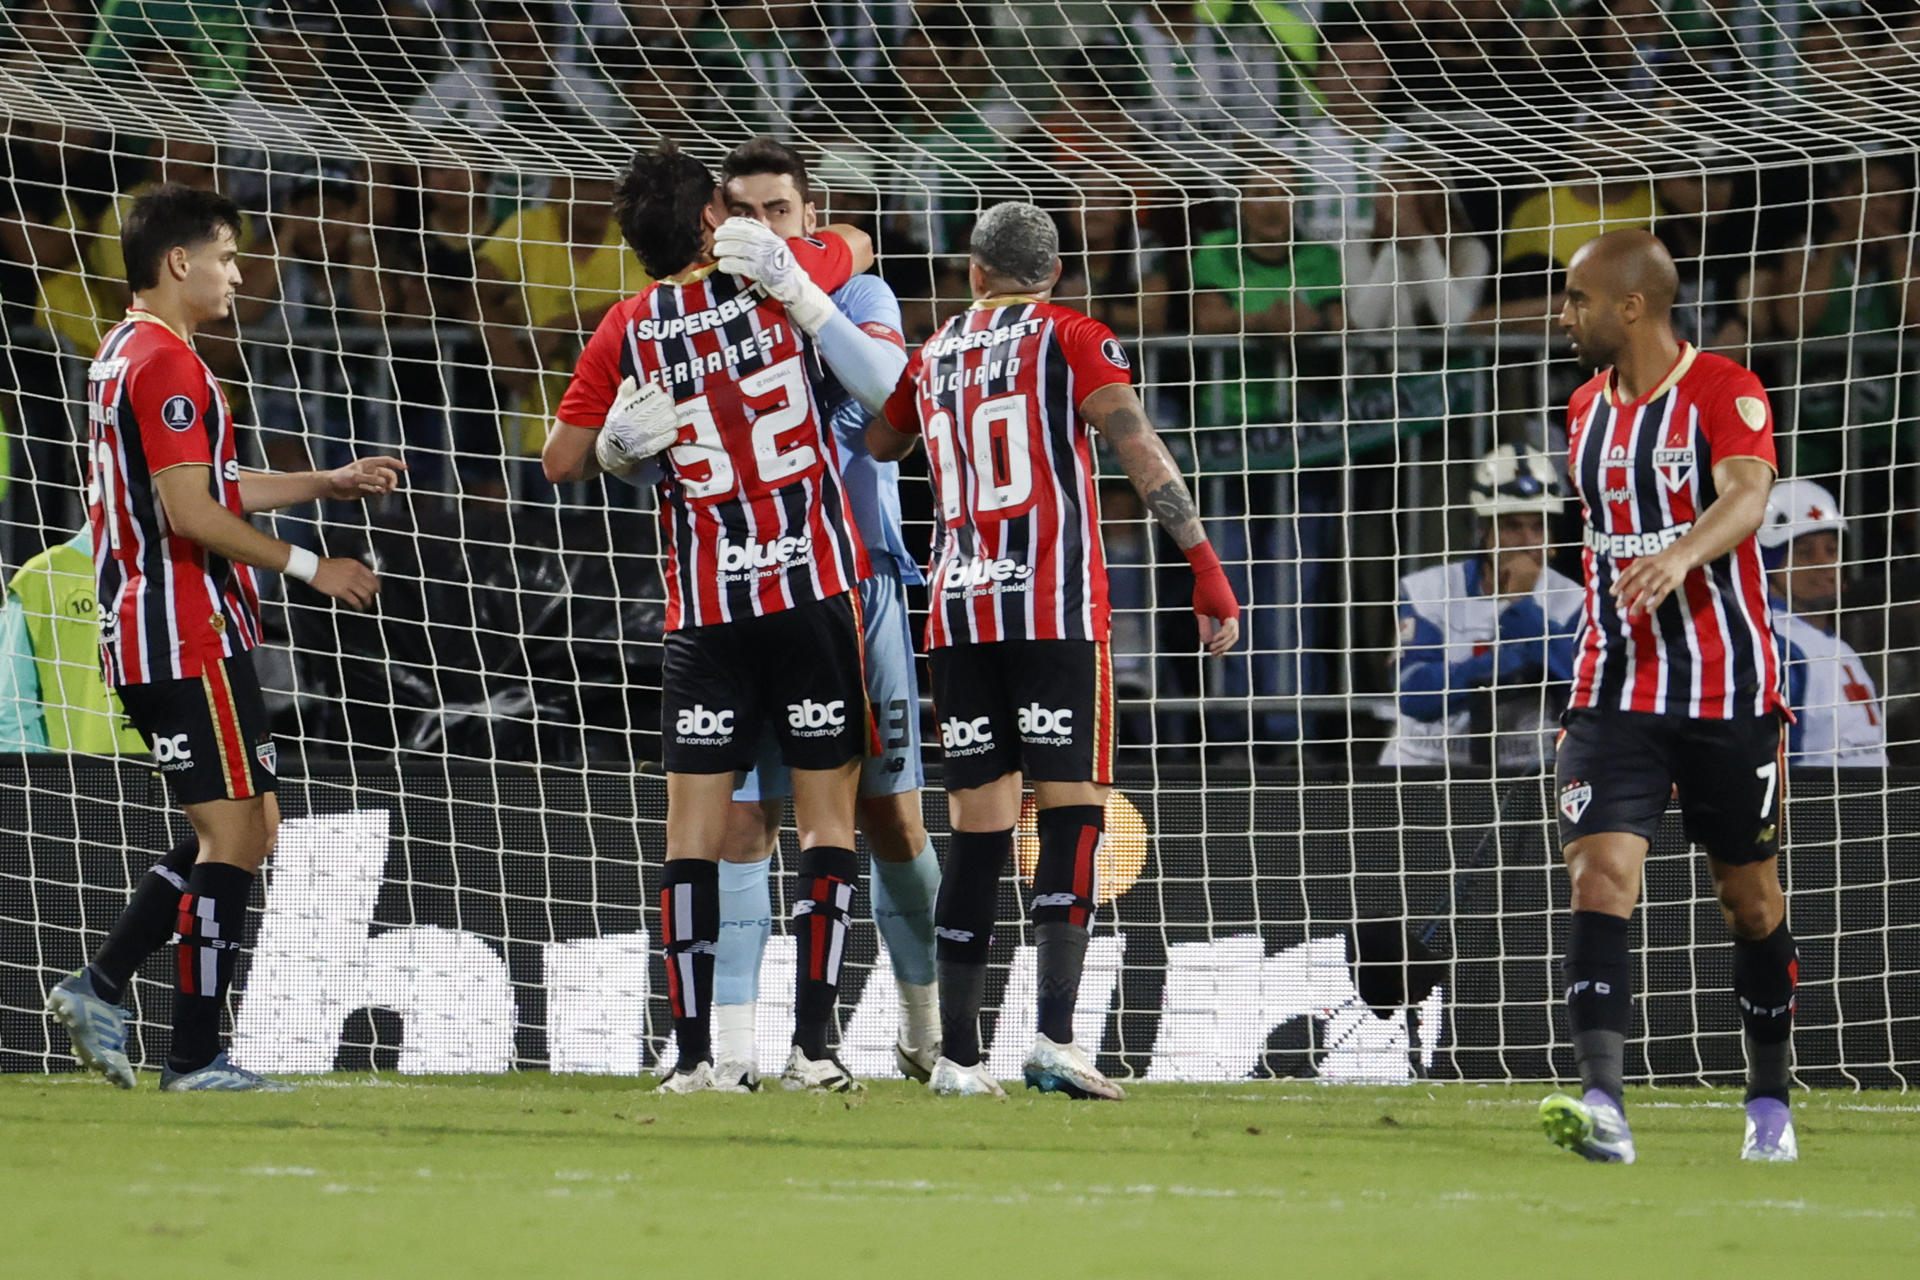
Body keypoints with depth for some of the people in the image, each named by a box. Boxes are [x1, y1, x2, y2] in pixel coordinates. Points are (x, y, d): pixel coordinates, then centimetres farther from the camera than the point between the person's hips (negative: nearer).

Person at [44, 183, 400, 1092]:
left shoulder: (124, 355, 19)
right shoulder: (166, 363, -14)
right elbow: (189, 514, -20)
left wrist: (328, 484, 24)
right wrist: (309, 568, -14)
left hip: (144, 635, 10)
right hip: (189, 635, -10)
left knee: (246, 832, 14)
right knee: (235, 835, -6)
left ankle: (99, 987, 9)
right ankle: (196, 1057, -4)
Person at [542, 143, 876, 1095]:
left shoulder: (626, 332, 1)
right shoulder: (774, 278, -2)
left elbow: (562, 461, 6)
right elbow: (857, 250, 21)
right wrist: (801, 241, 37)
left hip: (704, 605, 1)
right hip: (813, 587, -1)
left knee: (694, 821, 3)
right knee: (826, 809, 4)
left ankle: (692, 1053, -2)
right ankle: (812, 1045, -2)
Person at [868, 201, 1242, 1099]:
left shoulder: (933, 357, 15)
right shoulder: (1070, 339, 2)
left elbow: (870, 449, 31)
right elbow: (1140, 452, -10)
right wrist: (1206, 567, -13)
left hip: (958, 614, 4)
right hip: (1054, 609, -4)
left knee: (977, 831, 7)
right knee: (1073, 817, -5)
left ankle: (958, 1055, 5)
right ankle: (1054, 1039, -18)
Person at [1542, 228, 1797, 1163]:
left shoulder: (1725, 393, -10)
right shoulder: (1587, 411, 9)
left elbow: (1746, 495, -29)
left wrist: (1680, 555, -49)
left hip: (1729, 692, -4)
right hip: (1614, 691, 4)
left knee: (1750, 898, 9)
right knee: (1600, 876, -15)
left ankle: (1771, 1102, 27)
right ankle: (1602, 1103, -26)